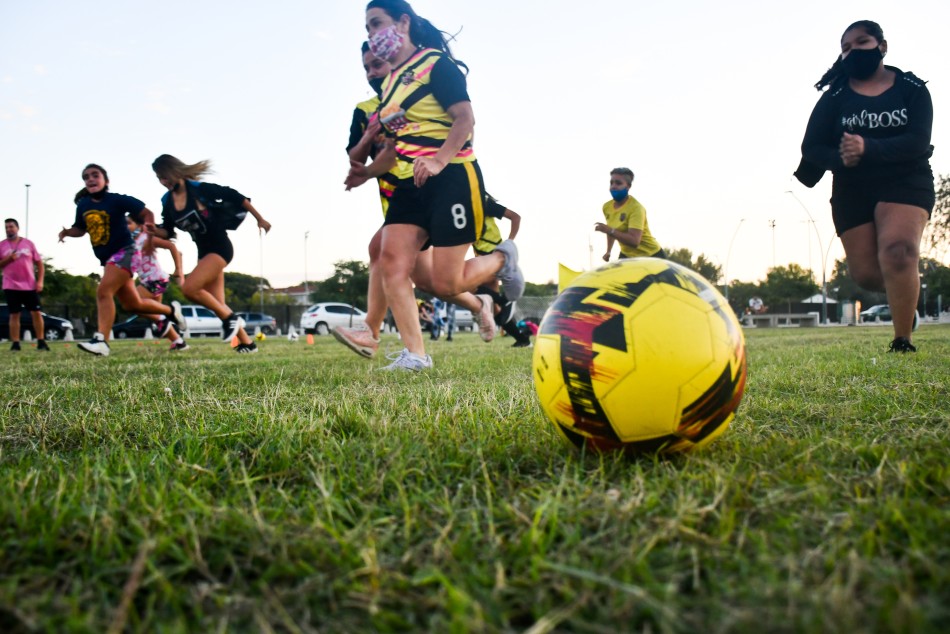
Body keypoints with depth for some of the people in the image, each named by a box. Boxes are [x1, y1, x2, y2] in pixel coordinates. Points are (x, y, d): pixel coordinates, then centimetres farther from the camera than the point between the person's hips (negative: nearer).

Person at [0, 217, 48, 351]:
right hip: (11, 286, 0)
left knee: (36, 313, -2)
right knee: (14, 315, 1)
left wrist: (40, 281, -2)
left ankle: (41, 342, 4)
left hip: (30, 286, 0)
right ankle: (15, 344, 4)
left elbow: (39, 263, 8)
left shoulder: (29, 243, 6)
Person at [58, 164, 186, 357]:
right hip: (107, 259, 7)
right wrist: (67, 232, -1)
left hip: (123, 252, -7)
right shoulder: (83, 205, 6)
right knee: (132, 304, 12)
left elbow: (147, 214, -7)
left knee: (103, 291, -25)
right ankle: (170, 311, 34)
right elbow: (80, 229, 20)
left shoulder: (117, 200, -10)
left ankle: (101, 341, -28)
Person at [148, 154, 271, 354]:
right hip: (204, 251, 8)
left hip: (220, 247, -8)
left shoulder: (199, 188, -14)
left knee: (189, 288, -22)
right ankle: (247, 343, 18)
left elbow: (235, 197, -7)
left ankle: (230, 318, -5)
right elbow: (168, 231, 11)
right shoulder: (167, 201, 4)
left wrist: (259, 219, -3)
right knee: (217, 304, 8)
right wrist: (155, 231, -12)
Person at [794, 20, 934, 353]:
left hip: (905, 183, -2)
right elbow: (811, 147, -5)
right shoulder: (834, 98, 2)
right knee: (865, 273, 1)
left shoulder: (912, 90, -2)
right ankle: (908, 290, 39)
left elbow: (918, 141, -15)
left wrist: (869, 149, -32)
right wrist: (840, 158, -27)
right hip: (852, 191, 3)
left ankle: (902, 342, -13)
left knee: (897, 252, -26)